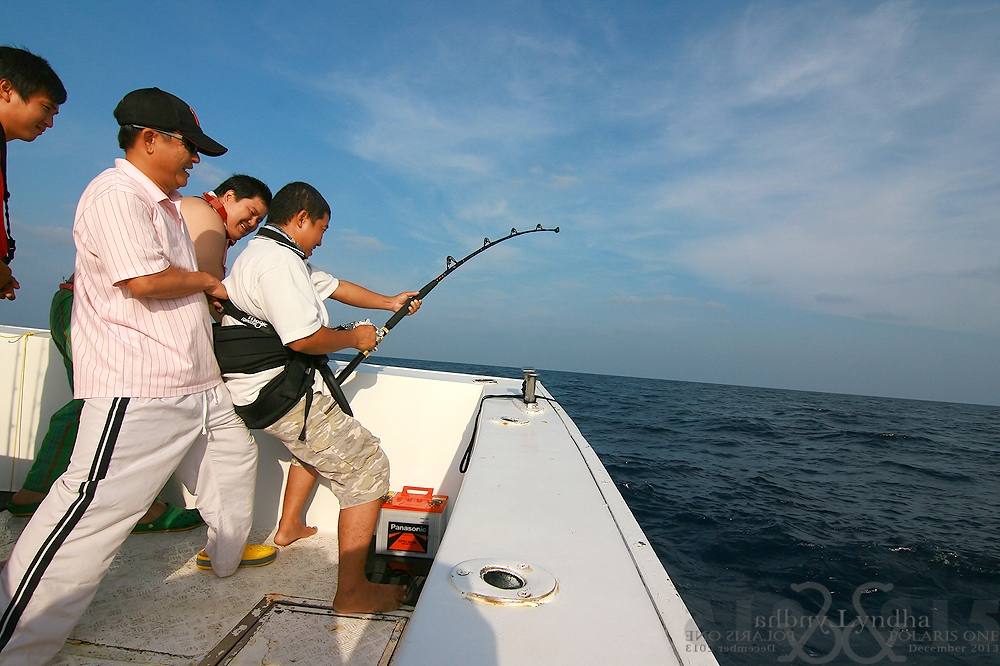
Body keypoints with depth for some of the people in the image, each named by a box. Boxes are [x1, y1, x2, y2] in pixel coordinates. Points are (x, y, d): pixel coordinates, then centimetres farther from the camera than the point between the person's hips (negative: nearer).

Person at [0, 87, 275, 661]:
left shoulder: (164, 202, 21)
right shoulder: (117, 193, -13)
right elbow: (145, 280, -24)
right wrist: (206, 280, -8)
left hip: (196, 381, 11)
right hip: (138, 390, -11)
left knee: (234, 456, 21)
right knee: (95, 507, -10)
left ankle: (227, 553, 42)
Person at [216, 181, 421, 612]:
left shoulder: (269, 253, 17)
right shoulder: (279, 260, -19)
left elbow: (333, 286, 23)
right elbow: (306, 338, -27)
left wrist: (389, 302, 22)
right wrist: (356, 338, -9)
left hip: (261, 391, 11)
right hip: (280, 394, -11)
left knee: (316, 441, 36)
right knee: (368, 467, -9)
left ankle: (289, 527, 44)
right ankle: (351, 593, -6)